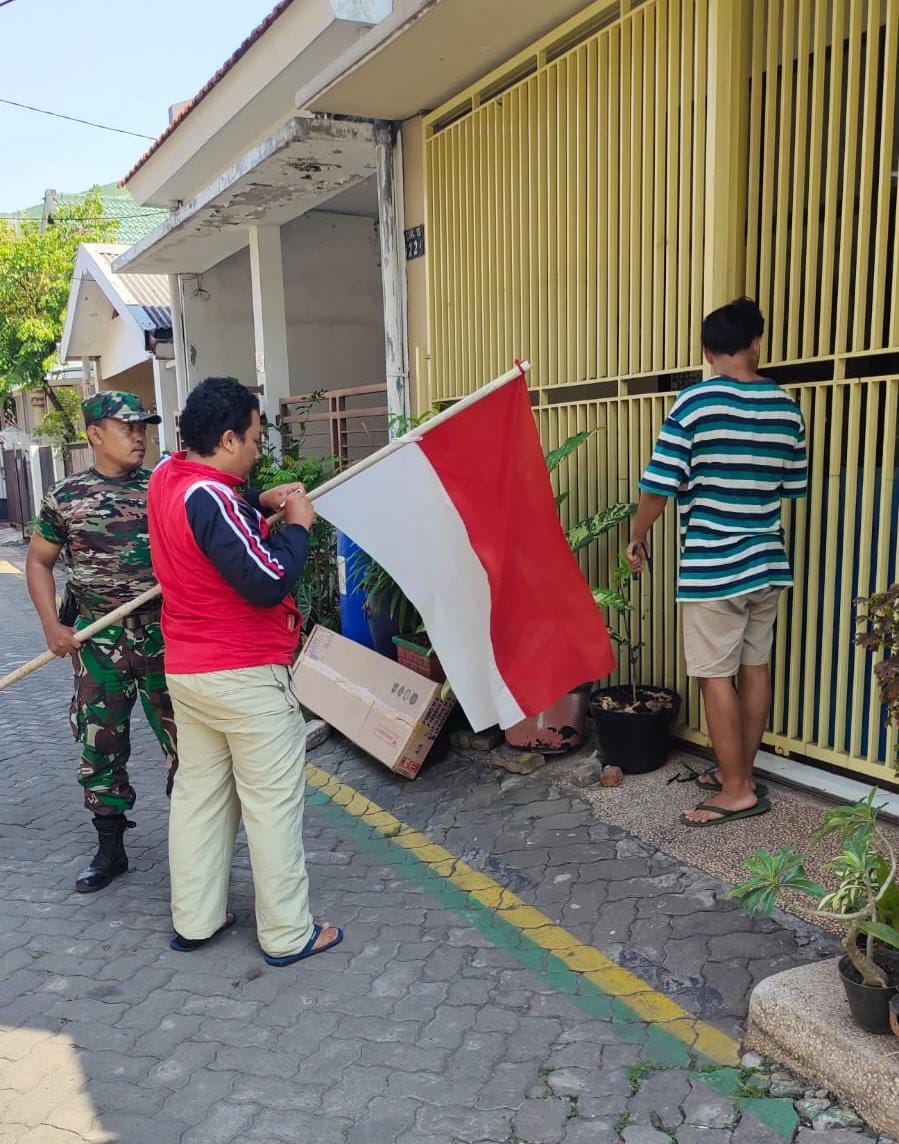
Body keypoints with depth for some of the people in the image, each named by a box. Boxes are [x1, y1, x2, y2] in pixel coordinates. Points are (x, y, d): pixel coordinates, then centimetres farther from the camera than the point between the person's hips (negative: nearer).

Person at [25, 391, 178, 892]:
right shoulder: (66, 496, 1)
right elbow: (39, 561, 10)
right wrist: (53, 626, 0)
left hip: (165, 632, 0)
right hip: (99, 638, 1)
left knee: (183, 737, 5)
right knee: (101, 745, 9)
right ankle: (110, 849, 25)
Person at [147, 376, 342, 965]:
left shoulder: (168, 475, 4)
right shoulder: (212, 498, -24)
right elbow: (268, 583, -25)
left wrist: (260, 502, 12)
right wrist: (298, 524, -11)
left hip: (186, 671, 9)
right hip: (245, 677, -9)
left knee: (198, 792, 17)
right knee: (273, 802, 3)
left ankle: (194, 920, 30)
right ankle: (288, 934, 16)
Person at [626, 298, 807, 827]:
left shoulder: (696, 403, -11)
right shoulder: (786, 406, 5)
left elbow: (659, 486, -13)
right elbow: (795, 486, 14)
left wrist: (637, 539, 2)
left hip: (713, 565, -6)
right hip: (768, 562, 6)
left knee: (716, 676, 2)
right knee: (755, 668, 13)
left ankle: (736, 791, 9)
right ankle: (741, 773, 26)